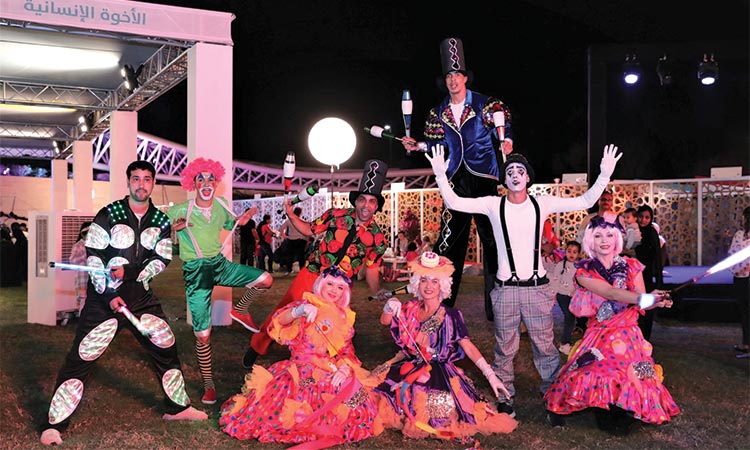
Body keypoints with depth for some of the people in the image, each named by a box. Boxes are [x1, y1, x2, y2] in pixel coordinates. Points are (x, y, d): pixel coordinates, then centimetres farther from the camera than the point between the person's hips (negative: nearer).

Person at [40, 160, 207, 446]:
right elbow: (93, 257, -9)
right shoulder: (109, 214, -6)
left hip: (142, 297, 4)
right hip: (104, 297, -4)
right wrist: (109, 296, -16)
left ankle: (178, 407, 29)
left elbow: (162, 259, -1)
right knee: (80, 358, -7)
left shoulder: (161, 221, 4)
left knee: (167, 350, 10)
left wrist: (129, 271, -17)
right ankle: (55, 425, 4)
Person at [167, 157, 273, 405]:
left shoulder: (221, 205, 3)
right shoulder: (180, 211, -11)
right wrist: (173, 229, -24)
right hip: (195, 270, -4)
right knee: (202, 335, -2)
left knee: (265, 280, -17)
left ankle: (239, 310, 12)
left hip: (220, 264, 4)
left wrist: (241, 220, 1)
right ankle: (208, 385, 16)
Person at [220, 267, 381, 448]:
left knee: (358, 407, -21)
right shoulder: (307, 303, 5)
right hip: (301, 370, -4)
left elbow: (347, 351, 11)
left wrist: (345, 368, -12)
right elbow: (280, 321, -13)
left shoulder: (345, 318, 18)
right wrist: (299, 310, -35)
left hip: (332, 373, 4)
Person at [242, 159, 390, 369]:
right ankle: (256, 347, 24)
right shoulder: (336, 215, -5)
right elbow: (310, 230, 7)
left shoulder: (376, 237, -2)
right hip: (310, 275, 0)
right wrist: (291, 215, -6)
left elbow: (371, 269, 5)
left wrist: (378, 294, -7)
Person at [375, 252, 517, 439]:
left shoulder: (451, 315, -8)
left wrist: (491, 375, -20)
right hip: (410, 366, 4)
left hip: (439, 372, -4)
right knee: (377, 386, -14)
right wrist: (389, 308, -17)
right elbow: (384, 321, 6)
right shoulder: (411, 309, 3)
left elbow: (468, 347, -11)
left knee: (440, 403, -29)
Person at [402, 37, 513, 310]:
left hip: (484, 177, -3)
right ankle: (442, 302, 11)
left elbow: (503, 128, 0)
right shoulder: (439, 113, 12)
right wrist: (417, 146, 1)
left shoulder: (485, 104, 1)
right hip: (456, 180, 3)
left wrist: (506, 141, -20)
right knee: (449, 239, 2)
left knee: (492, 239, -2)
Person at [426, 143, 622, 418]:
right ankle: (505, 398, 23)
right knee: (505, 348, 9)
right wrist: (441, 175, -17)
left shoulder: (542, 204, 3)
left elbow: (584, 202, 1)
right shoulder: (494, 205, 0)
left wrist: (605, 174, -9)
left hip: (537, 287, 1)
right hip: (505, 289, 0)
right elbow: (454, 203, -5)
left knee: (545, 345, 7)